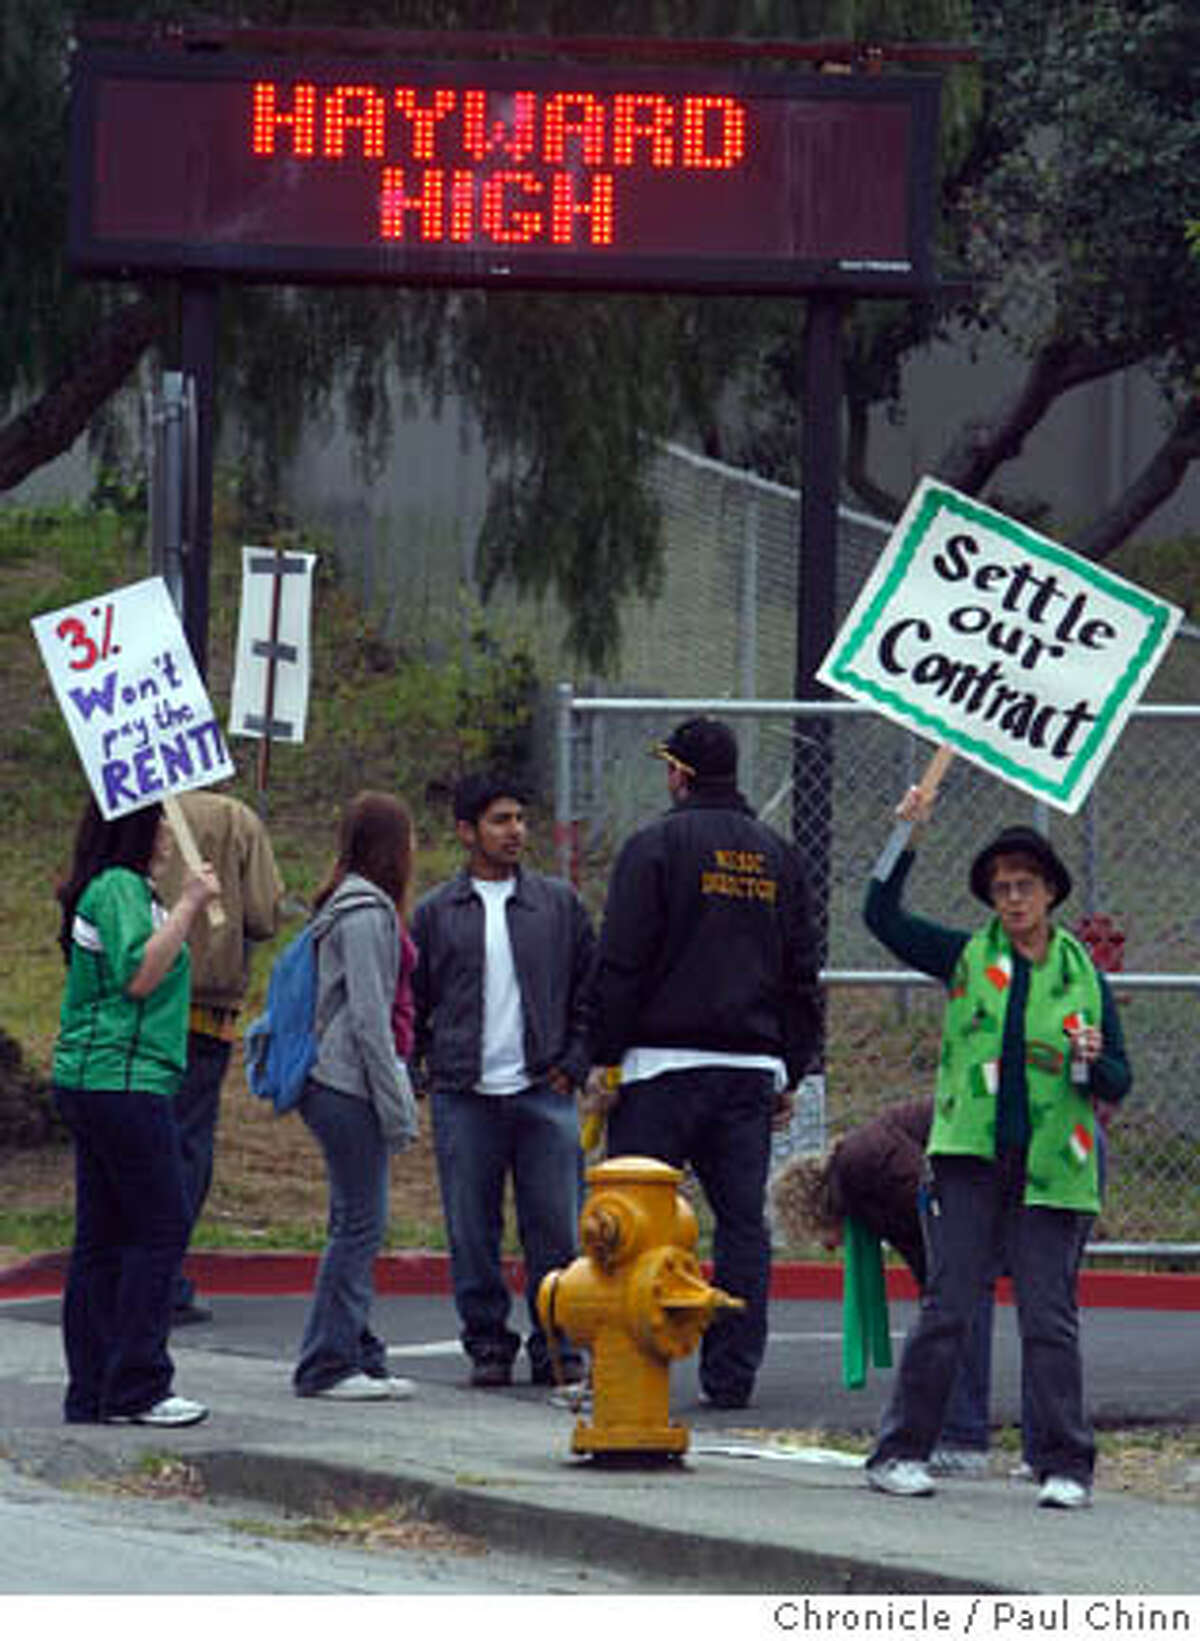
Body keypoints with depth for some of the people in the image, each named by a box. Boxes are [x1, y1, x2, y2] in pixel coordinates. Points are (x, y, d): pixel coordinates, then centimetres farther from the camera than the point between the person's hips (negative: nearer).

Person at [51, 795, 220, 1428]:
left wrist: (192, 910, 20)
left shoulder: (127, 888, 18)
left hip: (90, 1084, 10)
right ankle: (136, 1388, -7)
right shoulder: (117, 889, -12)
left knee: (104, 1235, 9)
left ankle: (91, 1392, 11)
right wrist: (187, 904, -17)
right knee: (160, 1228, -7)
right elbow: (140, 975, -21)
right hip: (121, 1081, -10)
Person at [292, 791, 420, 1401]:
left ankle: (359, 1356, 15)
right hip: (348, 1087, -10)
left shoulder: (347, 906, 16)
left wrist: (396, 1098, 20)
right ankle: (327, 1364, -4)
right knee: (359, 1223, -6)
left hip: (332, 1083, 10)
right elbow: (368, 1017, -17)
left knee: (358, 1224, 12)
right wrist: (396, 1108, -15)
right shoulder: (366, 914, -14)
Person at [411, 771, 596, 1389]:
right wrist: (414, 1071, 4)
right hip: (464, 1099, 0)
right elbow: (411, 1000, 13)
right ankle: (488, 1344, 11)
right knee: (472, 1233, 1)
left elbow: (591, 988, 14)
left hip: (544, 1093, 0)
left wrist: (575, 1061, 5)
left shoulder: (559, 903, 9)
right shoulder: (436, 913, 8)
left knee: (556, 1228, -3)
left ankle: (557, 1348, 6)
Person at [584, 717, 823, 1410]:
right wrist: (791, 1073, 20)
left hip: (664, 1065, -4)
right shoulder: (779, 856, 13)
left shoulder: (656, 847, -3)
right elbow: (803, 977, 15)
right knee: (743, 1221, 5)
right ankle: (732, 1372, 2)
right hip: (751, 1067, 5)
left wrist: (605, 1060, -4)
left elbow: (622, 965, -8)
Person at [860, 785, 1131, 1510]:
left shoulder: (1083, 976, 9)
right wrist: (907, 840, -3)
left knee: (1050, 1317, -2)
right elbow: (884, 917, 6)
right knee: (946, 1308, -3)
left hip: (1052, 1169, 0)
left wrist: (1092, 1064, -11)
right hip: (972, 1158, 0)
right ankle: (902, 1452, 4)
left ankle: (1065, 1466, 3)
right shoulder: (967, 959, 10)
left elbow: (1119, 1084, 11)